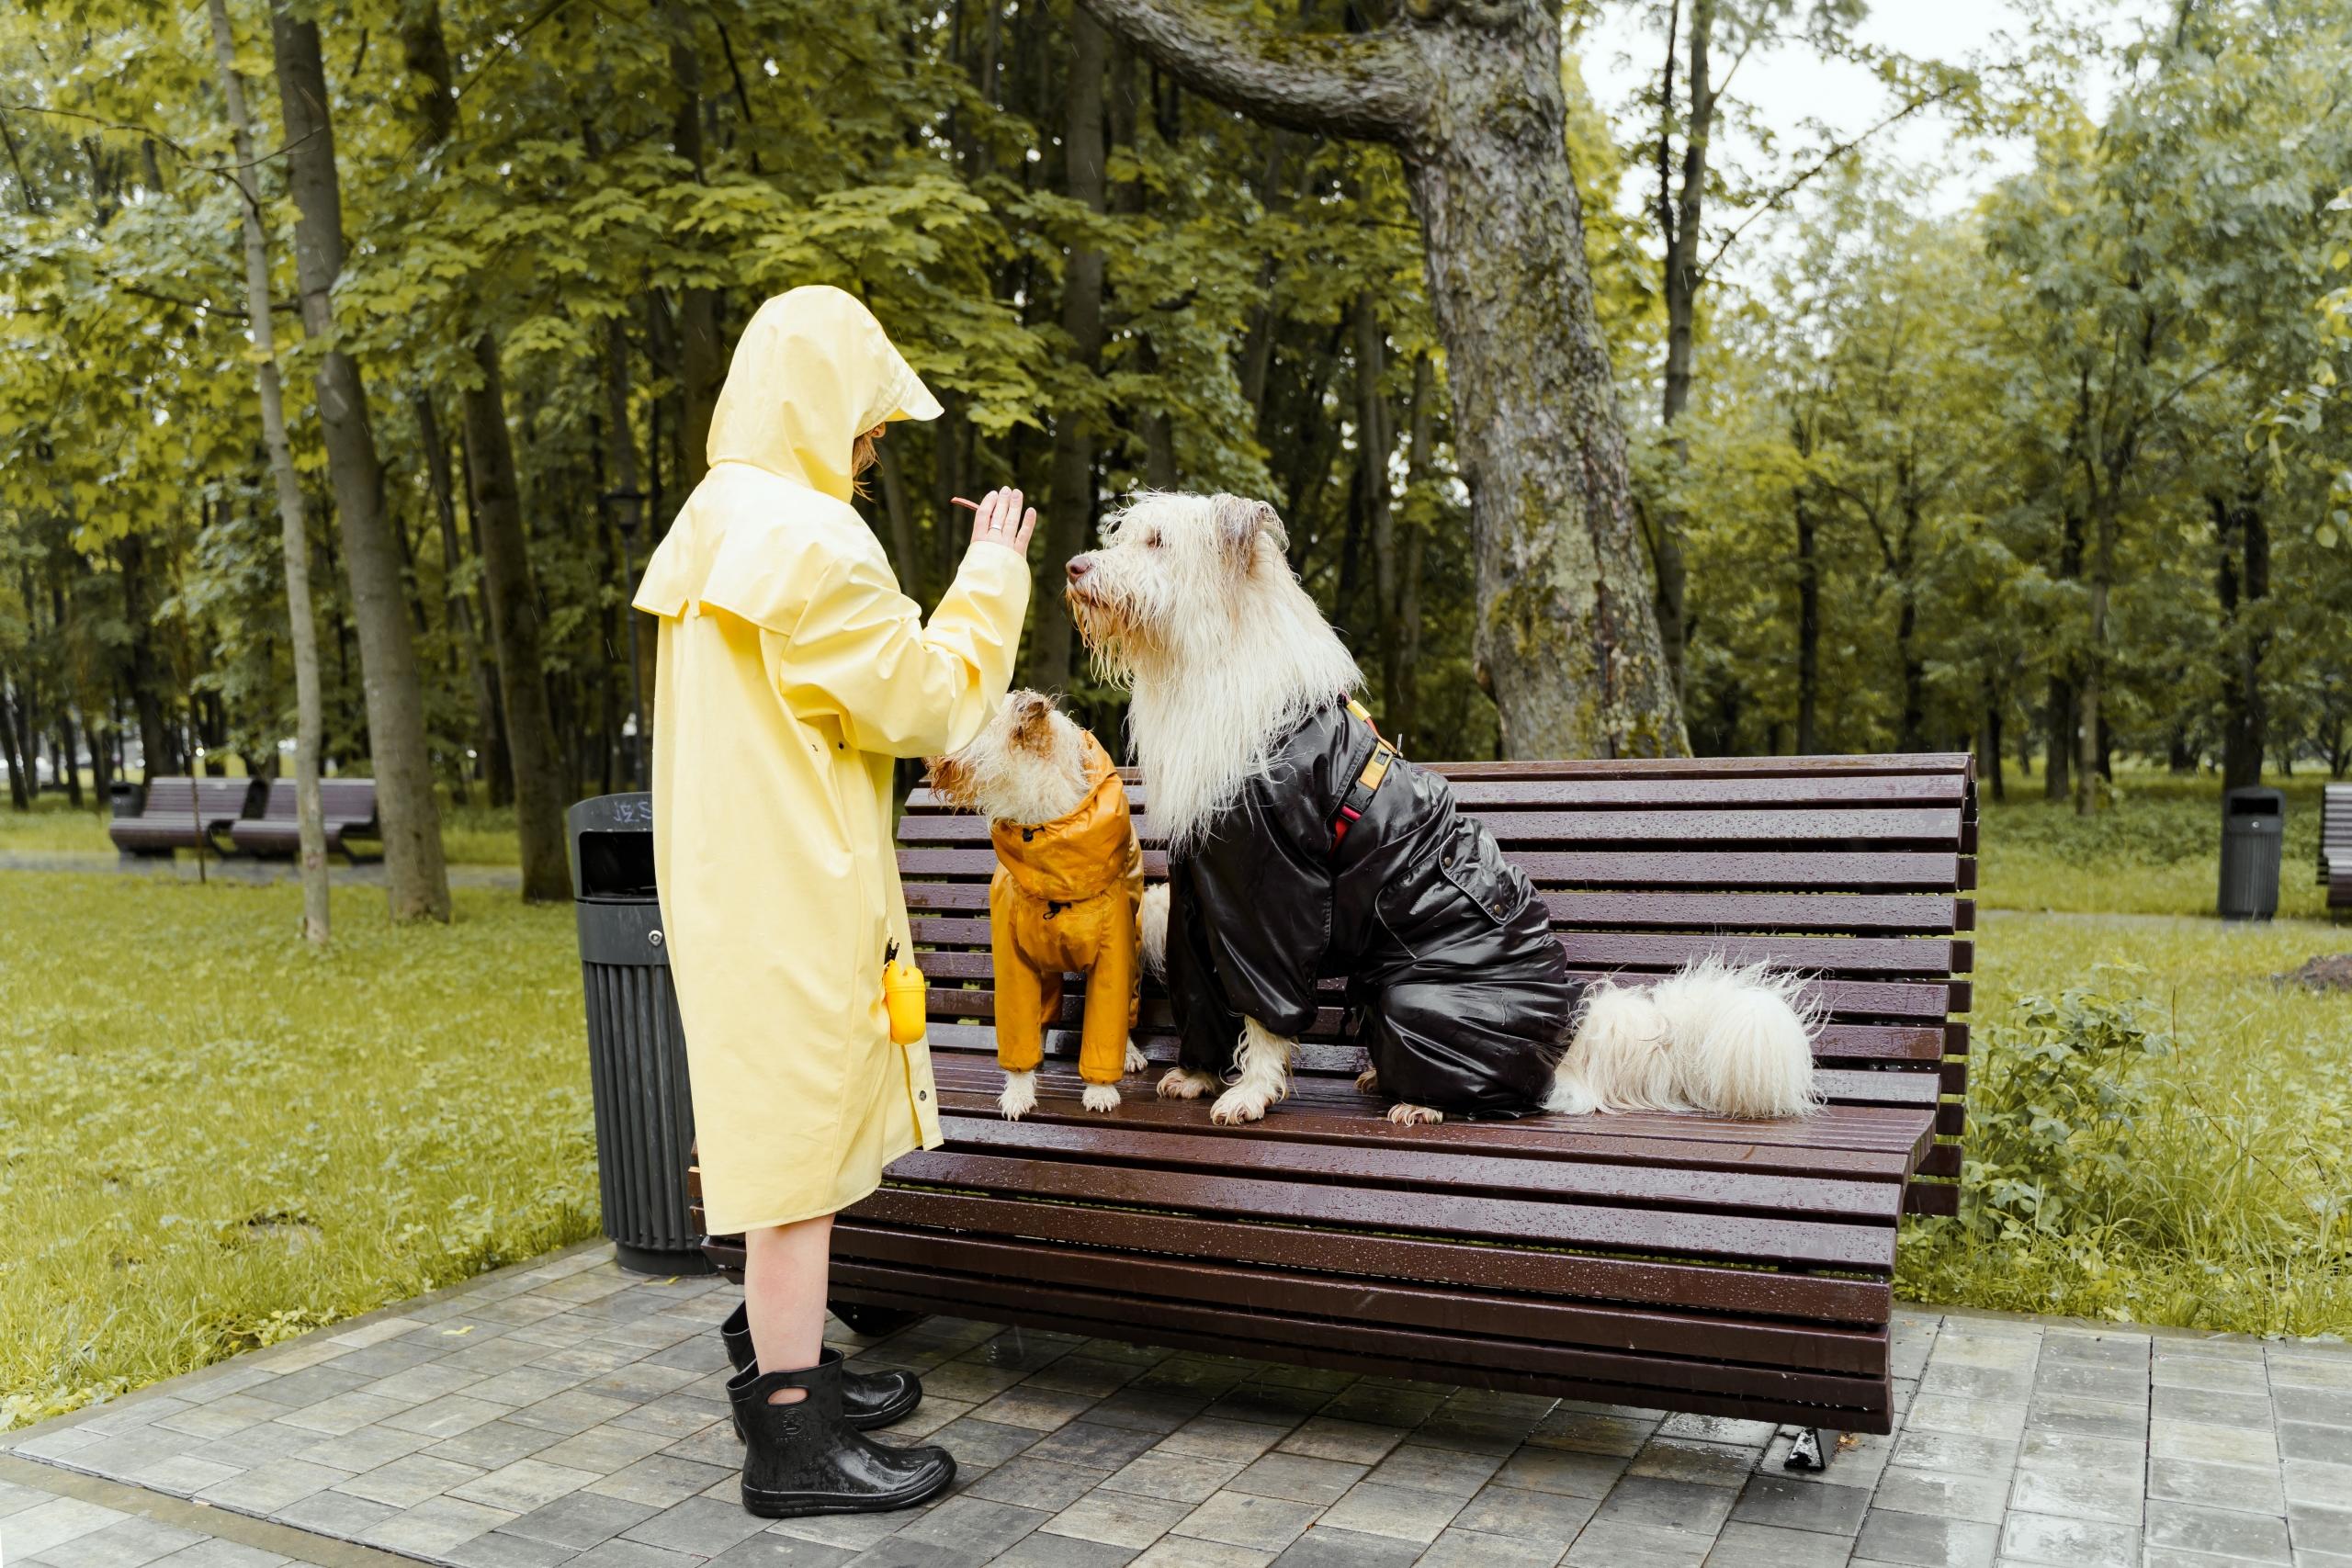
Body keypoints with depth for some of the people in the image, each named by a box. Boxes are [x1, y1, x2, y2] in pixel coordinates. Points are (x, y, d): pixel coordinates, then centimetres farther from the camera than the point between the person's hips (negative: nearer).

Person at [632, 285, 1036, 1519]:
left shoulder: (713, 528, 15)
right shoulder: (809, 540, -18)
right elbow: (925, 706, -13)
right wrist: (990, 580, -2)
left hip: (729, 883, 10)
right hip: (794, 895, -10)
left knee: (777, 1132, 19)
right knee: (799, 1142, -3)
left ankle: (781, 1362, 33)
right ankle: (793, 1443, 8)